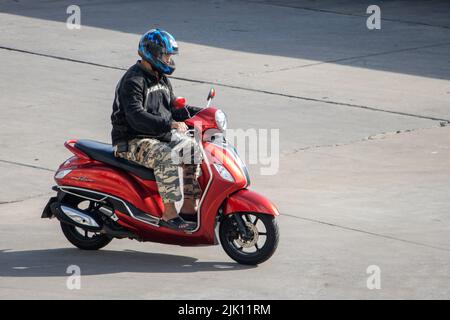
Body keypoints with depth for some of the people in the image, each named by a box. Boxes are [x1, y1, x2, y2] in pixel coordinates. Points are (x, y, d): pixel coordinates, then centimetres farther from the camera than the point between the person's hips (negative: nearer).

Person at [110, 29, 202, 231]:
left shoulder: (161, 79, 15)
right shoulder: (133, 81, -16)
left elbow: (172, 107, 22)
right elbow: (136, 117, -28)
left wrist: (200, 113, 6)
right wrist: (169, 124, -36)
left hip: (160, 135, 10)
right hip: (133, 141, -9)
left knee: (194, 149, -4)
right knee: (166, 158, -33)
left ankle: (189, 208, -3)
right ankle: (169, 214, -31)